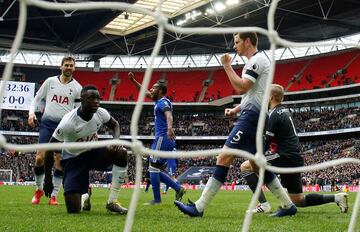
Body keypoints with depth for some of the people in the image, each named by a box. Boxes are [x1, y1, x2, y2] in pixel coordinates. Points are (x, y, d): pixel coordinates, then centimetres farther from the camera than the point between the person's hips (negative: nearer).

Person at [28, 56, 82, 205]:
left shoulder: (77, 87, 4)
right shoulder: (50, 81, 5)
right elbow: (37, 99, 12)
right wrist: (31, 113, -5)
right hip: (47, 122, 0)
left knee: (60, 160, -3)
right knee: (40, 157, -9)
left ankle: (53, 195, 6)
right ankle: (39, 189, 14)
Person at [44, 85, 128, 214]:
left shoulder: (101, 113, -15)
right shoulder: (68, 122, -28)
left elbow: (114, 125, 8)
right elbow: (50, 150, -19)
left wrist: (116, 140, -16)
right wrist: (47, 180, -14)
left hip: (93, 152, 4)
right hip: (73, 159, -4)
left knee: (121, 153, -25)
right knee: (73, 209, -14)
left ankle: (112, 201, -14)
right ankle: (84, 198, 27)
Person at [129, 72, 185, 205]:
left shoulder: (162, 102, -8)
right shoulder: (159, 101, 21)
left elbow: (168, 114, -29)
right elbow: (145, 92, 34)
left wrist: (170, 127, -48)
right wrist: (133, 80, 31)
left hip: (163, 138, -10)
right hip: (167, 141, 10)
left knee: (153, 168, -6)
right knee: (156, 170, 11)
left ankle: (157, 199, -4)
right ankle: (178, 188, 4)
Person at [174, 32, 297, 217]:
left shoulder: (257, 59, -8)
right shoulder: (255, 62, 23)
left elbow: (241, 87, -18)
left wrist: (227, 66, -8)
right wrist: (236, 110, 15)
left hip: (251, 116, -11)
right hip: (252, 116, 11)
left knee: (225, 157, -14)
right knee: (257, 164, 12)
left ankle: (199, 207, -16)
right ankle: (288, 205, 16)